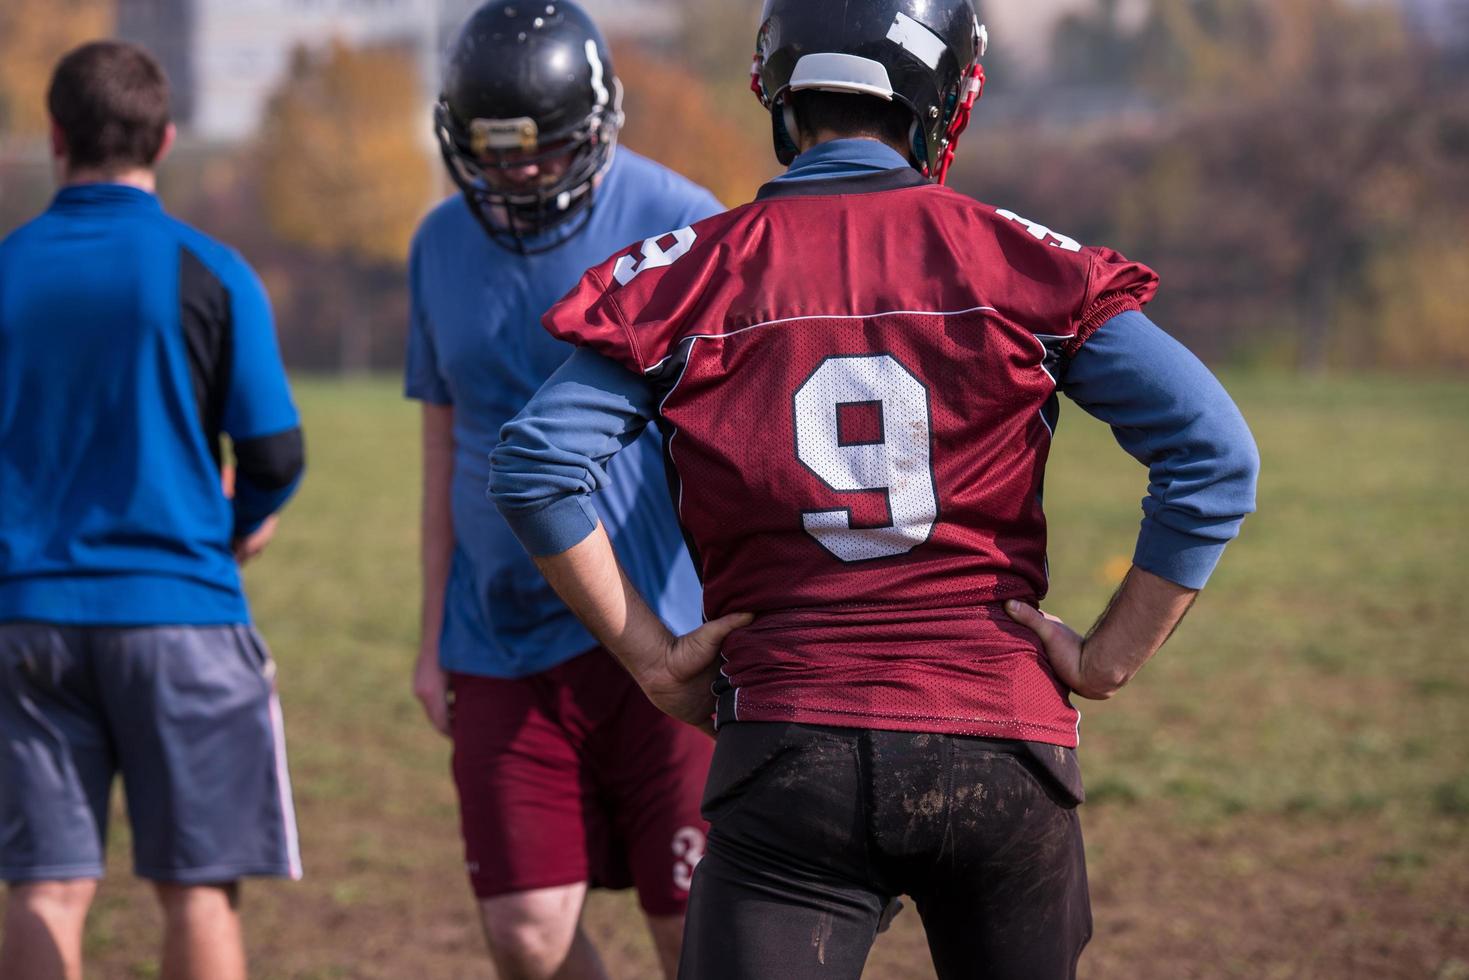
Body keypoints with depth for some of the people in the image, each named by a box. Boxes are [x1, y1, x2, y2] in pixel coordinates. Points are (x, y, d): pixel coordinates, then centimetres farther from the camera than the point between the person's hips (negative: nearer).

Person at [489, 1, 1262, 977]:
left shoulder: (702, 271, 2)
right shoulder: (1018, 262, 1)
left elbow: (539, 465, -4)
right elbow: (1215, 457, -5)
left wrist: (655, 659, 3)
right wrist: (1109, 659, 2)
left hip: (788, 754, 0)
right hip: (999, 744, 0)